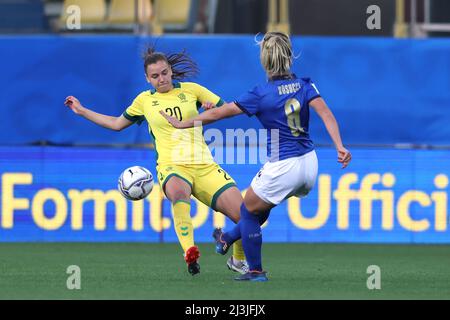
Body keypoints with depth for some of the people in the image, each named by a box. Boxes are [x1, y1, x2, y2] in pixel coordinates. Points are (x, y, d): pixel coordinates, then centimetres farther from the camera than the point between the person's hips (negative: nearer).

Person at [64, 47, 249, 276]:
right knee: (178, 192, -43)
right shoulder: (145, 100, 13)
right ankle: (190, 254, -52)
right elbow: (117, 124, 28)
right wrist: (82, 111, 28)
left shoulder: (190, 89, 11)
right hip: (172, 166, -2)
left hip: (205, 166, 2)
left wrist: (213, 107, -7)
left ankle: (238, 260, 20)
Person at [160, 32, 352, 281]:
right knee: (261, 205, 30)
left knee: (248, 211, 19)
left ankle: (256, 271, 24)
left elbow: (217, 113, -5)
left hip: (282, 168, -6)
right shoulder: (305, 86, -1)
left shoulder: (261, 94, -12)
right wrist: (340, 147, -18)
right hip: (309, 166, 6)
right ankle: (228, 239, 48)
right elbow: (326, 114, -13)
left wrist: (182, 124, 5)